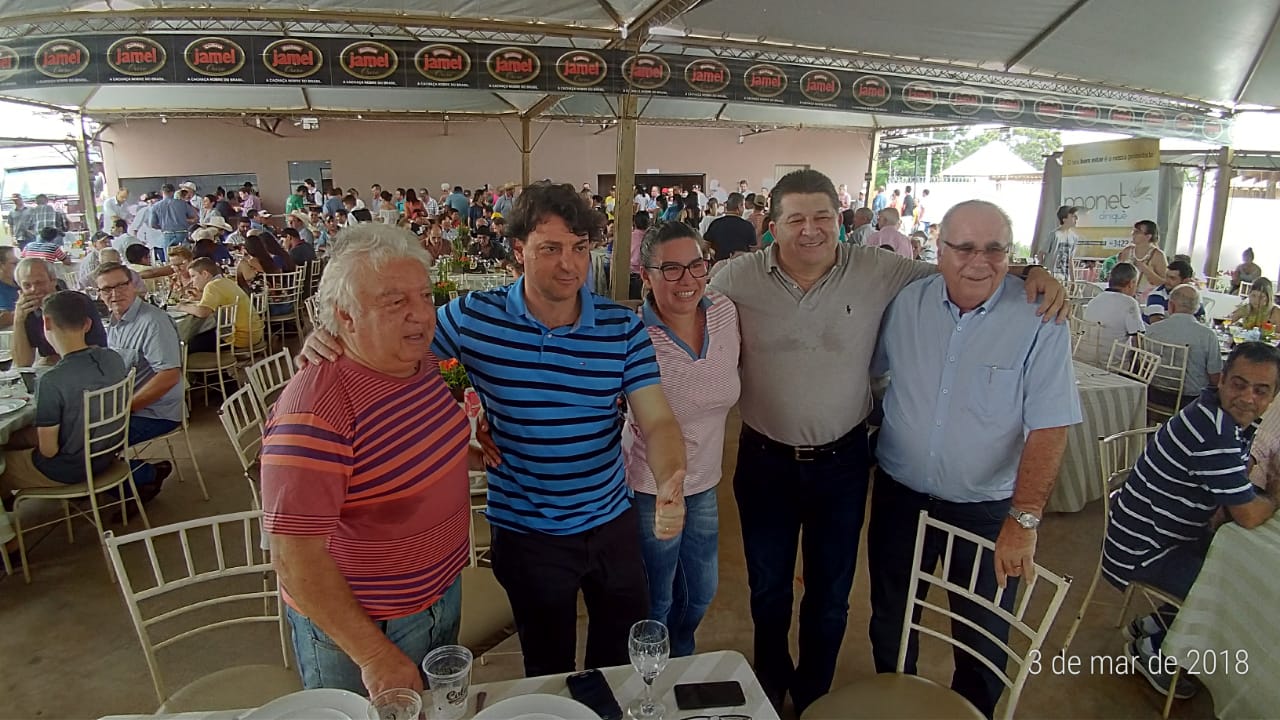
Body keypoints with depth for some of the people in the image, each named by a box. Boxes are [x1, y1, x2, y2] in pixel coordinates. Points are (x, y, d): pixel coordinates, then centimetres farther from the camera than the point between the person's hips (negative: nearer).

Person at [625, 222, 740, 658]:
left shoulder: (725, 313, -8)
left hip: (705, 483, 6)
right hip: (651, 489, -5)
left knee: (701, 593, 25)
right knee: (657, 604, 17)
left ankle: (681, 661, 56)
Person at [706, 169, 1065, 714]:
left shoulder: (878, 271, -9)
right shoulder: (738, 278, -10)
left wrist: (1031, 272, -10)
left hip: (842, 460, 0)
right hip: (764, 459, 0)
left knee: (830, 595, 19)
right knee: (768, 589, 21)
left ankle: (813, 696, 46)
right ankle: (770, 690, 50)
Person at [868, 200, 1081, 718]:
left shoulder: (1040, 320, -15)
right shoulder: (906, 302, -5)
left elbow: (1049, 427, -17)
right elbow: (865, 370, 10)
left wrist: (1024, 519, -21)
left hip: (987, 508, -2)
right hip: (900, 495, 3)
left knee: (984, 640, 17)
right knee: (890, 621, 21)